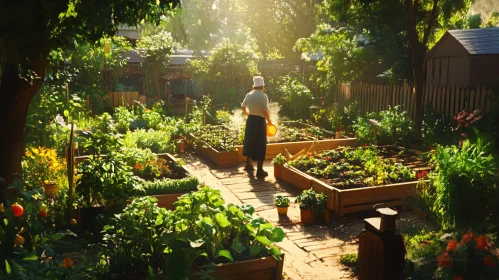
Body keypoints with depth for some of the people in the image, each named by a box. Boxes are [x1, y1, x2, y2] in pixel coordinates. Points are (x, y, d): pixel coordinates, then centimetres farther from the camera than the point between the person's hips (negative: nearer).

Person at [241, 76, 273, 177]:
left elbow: (243, 107, 14)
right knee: (260, 145, 1)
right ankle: (259, 170, 3)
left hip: (250, 120, 6)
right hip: (259, 121, -6)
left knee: (249, 142, 19)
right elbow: (265, 111, -20)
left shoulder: (248, 95, 3)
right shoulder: (263, 96, -15)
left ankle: (249, 165, 33)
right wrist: (269, 121, -4)